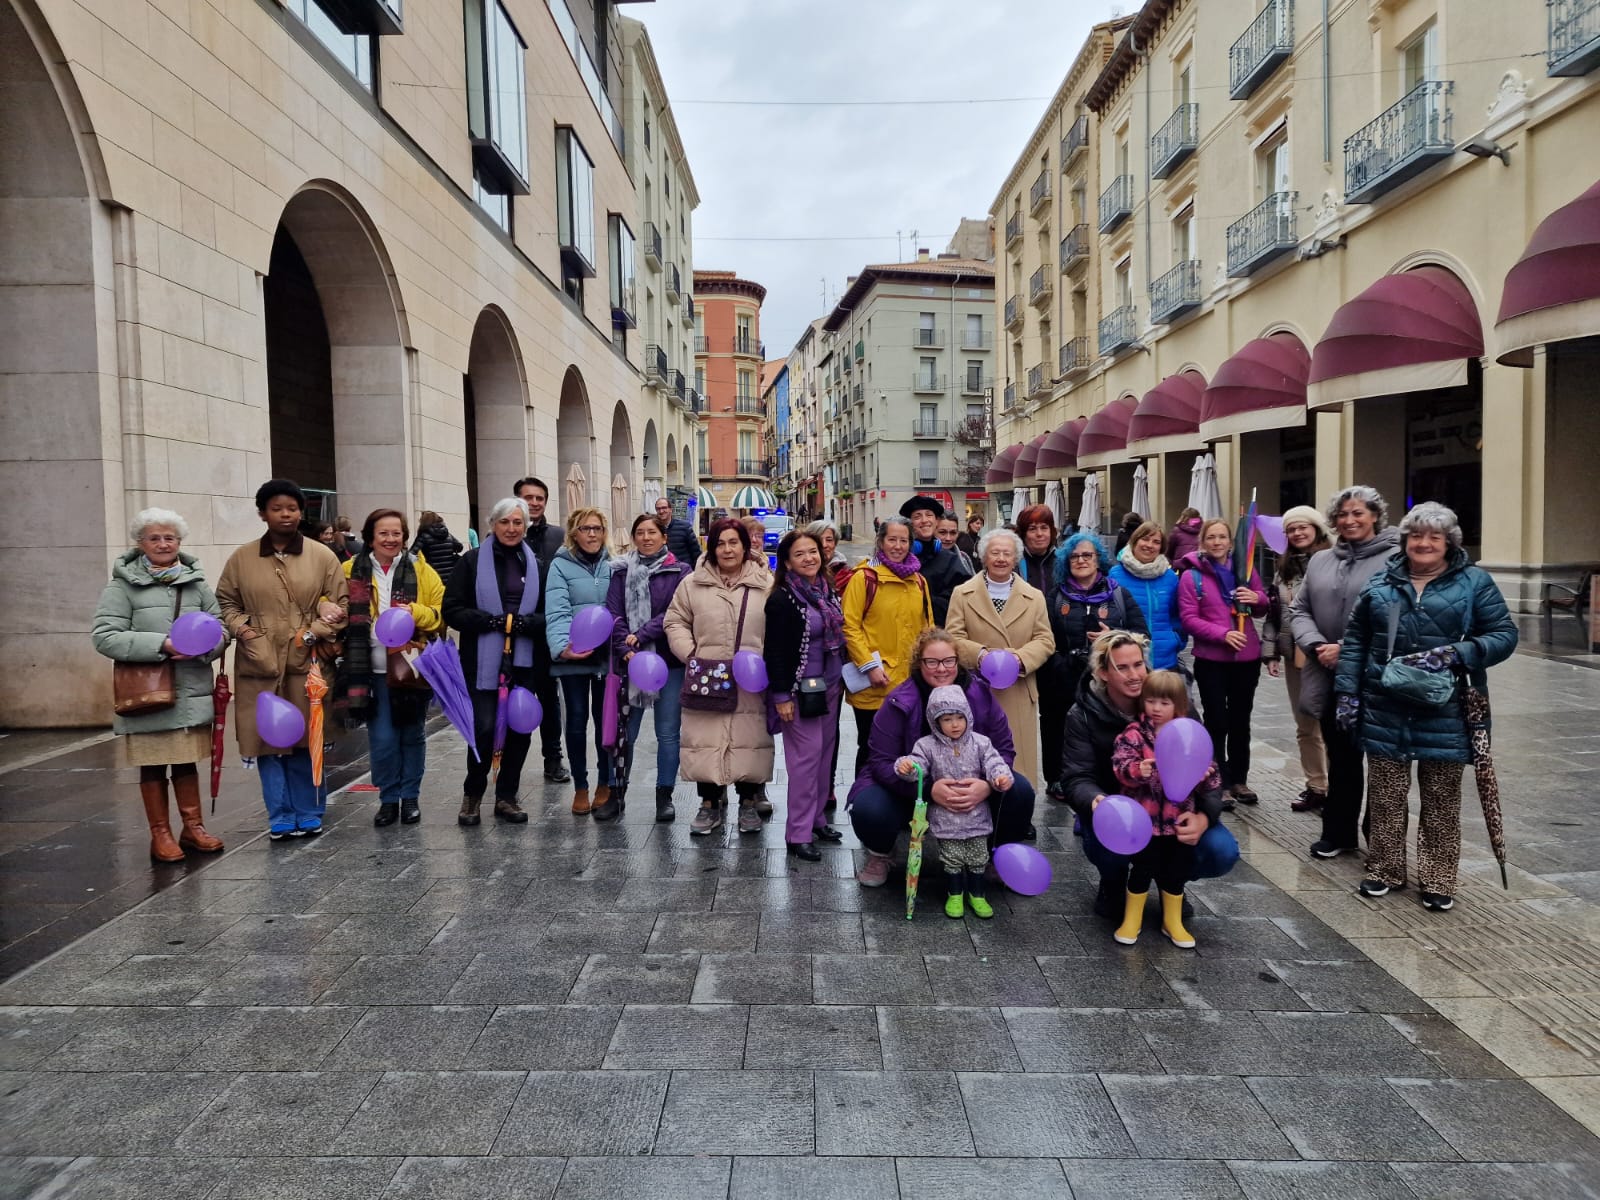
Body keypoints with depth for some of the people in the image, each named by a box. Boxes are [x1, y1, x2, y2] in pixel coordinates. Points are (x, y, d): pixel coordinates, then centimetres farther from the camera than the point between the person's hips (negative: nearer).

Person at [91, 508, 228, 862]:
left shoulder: (197, 582, 7)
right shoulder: (123, 585, -2)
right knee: (153, 766, 8)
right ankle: (160, 835, 20)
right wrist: (161, 645, -20)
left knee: (187, 762, 12)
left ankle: (193, 827, 25)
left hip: (192, 691, 3)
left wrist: (205, 645, -15)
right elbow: (105, 636, -10)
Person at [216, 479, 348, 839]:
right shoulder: (242, 558, 7)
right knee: (267, 740, 3)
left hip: (308, 664, -1)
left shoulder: (322, 556, 3)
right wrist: (240, 628, -5)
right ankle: (280, 816, 15)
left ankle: (309, 813, 20)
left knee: (306, 740, 5)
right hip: (260, 664, 1)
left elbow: (341, 603, 3)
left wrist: (315, 633, -10)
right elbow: (225, 601, 14)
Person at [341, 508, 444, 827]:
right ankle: (388, 799, 19)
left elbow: (443, 613, -1)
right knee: (382, 740, 1)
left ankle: (410, 797, 25)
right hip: (372, 670, 1)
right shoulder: (352, 571, 4)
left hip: (412, 666, 0)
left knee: (412, 735, 10)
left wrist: (415, 612, -19)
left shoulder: (421, 571, 1)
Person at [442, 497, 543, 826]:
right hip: (484, 661, -3)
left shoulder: (535, 564, 9)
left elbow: (550, 613, 7)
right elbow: (452, 610, -3)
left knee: (519, 730, 6)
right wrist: (492, 621, -16)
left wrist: (525, 622, -13)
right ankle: (472, 795, 15)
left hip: (523, 662, 3)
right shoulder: (473, 561, 1)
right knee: (484, 728, -7)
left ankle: (506, 797, 22)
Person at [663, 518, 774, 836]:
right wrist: (690, 655, -4)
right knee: (705, 743, 6)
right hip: (705, 682, 1)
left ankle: (748, 803, 25)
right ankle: (710, 803, 22)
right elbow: (675, 622, 8)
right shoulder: (693, 583, 4)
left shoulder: (766, 583, 2)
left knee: (749, 742, 7)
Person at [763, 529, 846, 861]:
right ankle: (798, 834, 1)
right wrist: (781, 696, -16)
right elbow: (776, 651, -14)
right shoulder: (782, 599, -13)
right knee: (806, 755, -7)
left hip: (829, 685, 7)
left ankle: (817, 818, 23)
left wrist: (840, 681, 17)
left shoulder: (828, 591, 10)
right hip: (801, 688, -7)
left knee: (827, 751, 10)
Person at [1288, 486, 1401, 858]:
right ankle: (1337, 834, 25)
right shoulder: (1320, 561, 13)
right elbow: (1299, 610, 11)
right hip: (1329, 677, 5)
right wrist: (1317, 645, -7)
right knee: (1340, 757, 14)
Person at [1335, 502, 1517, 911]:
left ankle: (1437, 880, 21)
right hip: (1385, 710, 2)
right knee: (1385, 797, 10)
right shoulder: (1381, 582, 7)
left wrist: (1454, 655, -19)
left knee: (1441, 801, 8)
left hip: (1444, 713, -2)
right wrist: (1347, 691, 4)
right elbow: (1355, 640, 10)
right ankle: (1384, 870, 25)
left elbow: (1504, 635, -3)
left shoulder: (1474, 582, 0)